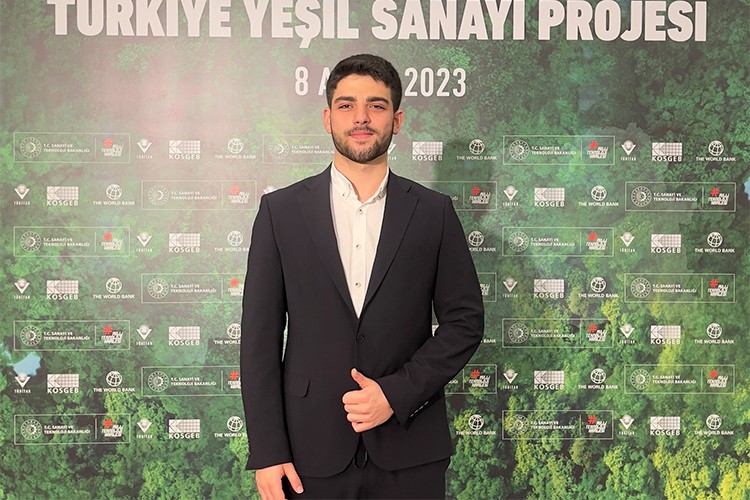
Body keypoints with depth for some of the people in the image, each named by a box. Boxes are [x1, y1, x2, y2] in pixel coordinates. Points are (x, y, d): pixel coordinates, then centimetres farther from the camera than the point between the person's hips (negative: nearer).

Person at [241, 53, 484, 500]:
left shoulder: (434, 212, 2)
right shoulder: (281, 210, 1)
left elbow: (465, 321, 3)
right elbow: (260, 335, 0)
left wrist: (396, 393, -9)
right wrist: (267, 452, -5)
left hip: (409, 450, 0)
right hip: (312, 451, 0)